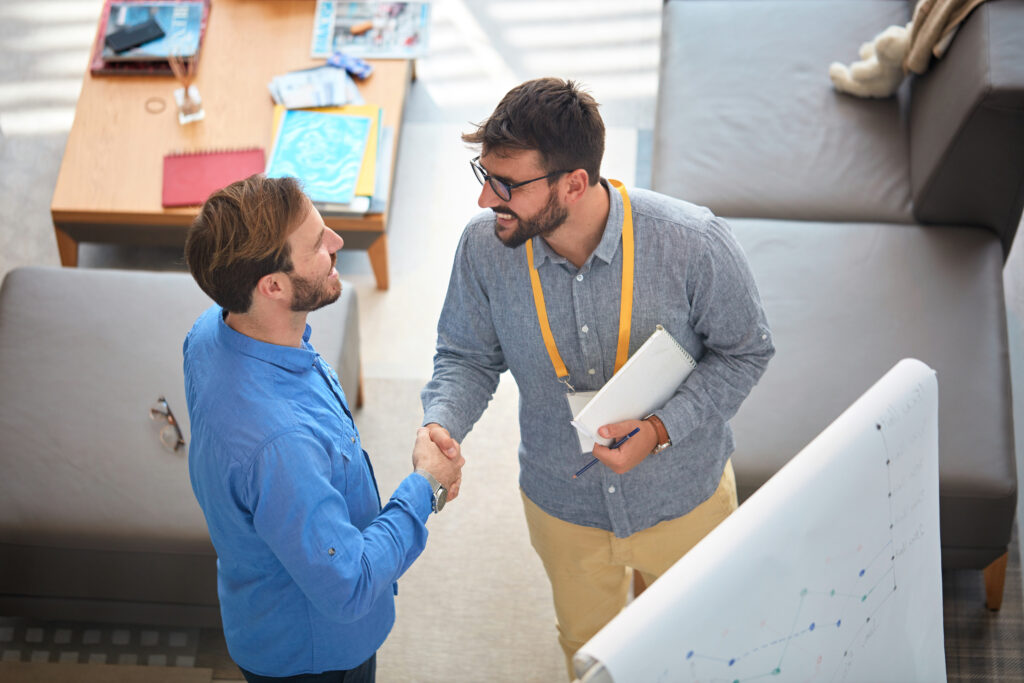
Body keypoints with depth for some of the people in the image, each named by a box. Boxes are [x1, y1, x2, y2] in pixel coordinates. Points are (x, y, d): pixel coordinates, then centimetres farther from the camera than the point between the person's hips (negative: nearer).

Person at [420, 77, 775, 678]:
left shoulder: (693, 243, -29)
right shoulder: (484, 247, -21)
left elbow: (745, 351, -14)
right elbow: (468, 356, -4)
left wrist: (661, 429, -28)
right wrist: (441, 424, -25)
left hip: (684, 500, -2)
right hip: (562, 505, 2)